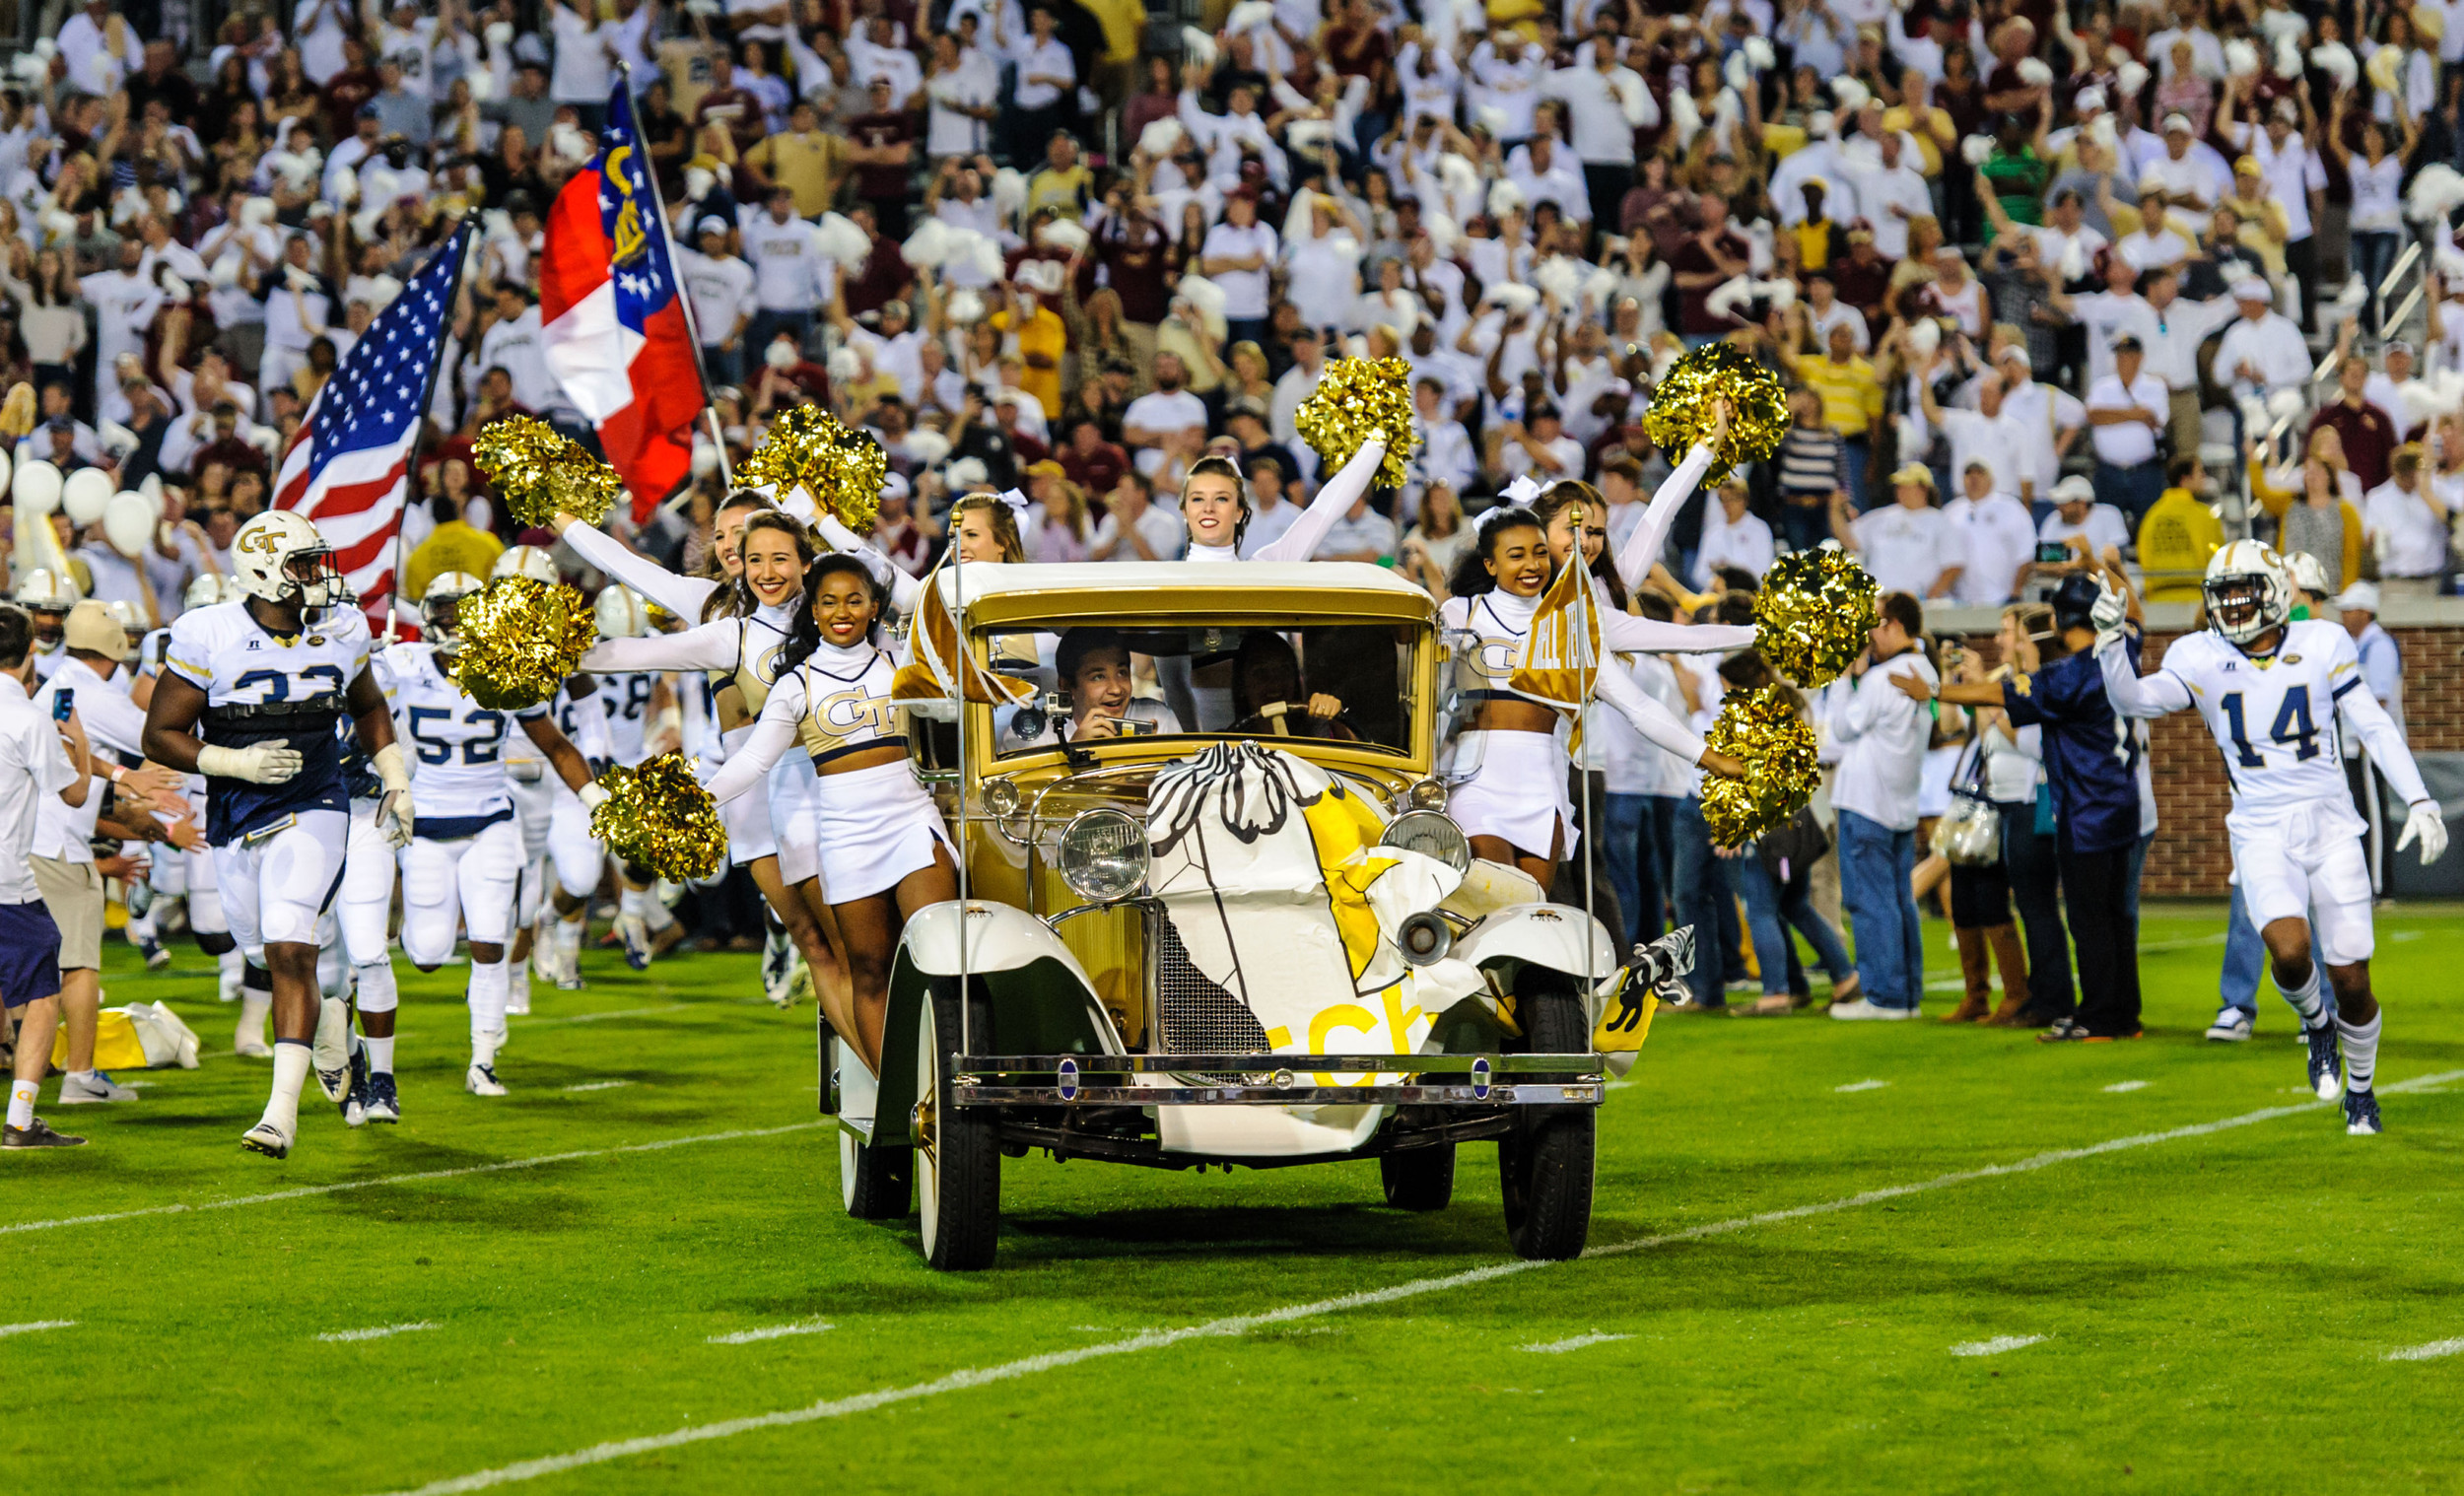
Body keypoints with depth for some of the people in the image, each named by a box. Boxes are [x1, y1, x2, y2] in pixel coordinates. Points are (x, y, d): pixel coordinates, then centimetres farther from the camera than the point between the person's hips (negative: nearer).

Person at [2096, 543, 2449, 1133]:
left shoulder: (2320, 646, 1)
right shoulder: (2203, 660, 1)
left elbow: (2375, 728, 5)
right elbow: (2133, 698, -10)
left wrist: (2419, 800, 0)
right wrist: (2110, 641, -27)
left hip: (2330, 824, 1)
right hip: (2261, 834, 0)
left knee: (2351, 977, 0)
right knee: (2288, 949, -26)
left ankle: (2361, 1090, 26)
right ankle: (2315, 1023, 9)